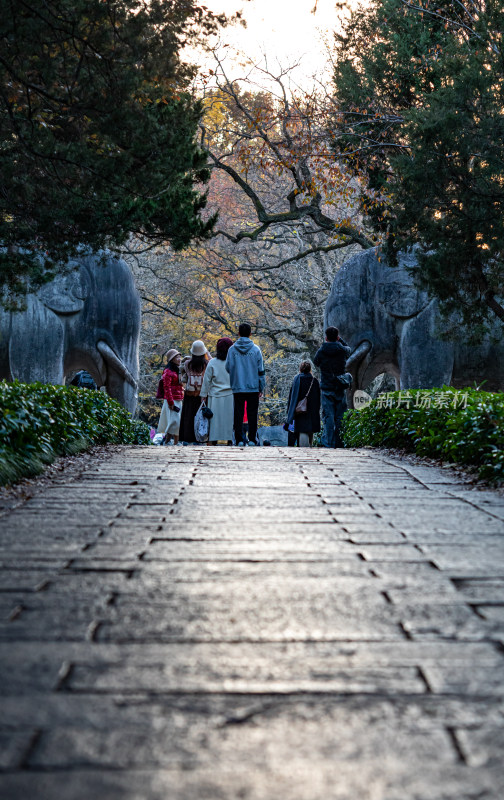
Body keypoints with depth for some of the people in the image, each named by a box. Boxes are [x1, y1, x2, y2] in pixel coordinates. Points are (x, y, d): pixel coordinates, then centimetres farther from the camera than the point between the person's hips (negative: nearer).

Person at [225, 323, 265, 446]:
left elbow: (228, 368, 2)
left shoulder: (232, 350, -1)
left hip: (237, 388, 0)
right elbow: (261, 371, 1)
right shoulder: (256, 349, -1)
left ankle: (238, 440, 4)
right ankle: (252, 440, 2)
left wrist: (232, 384, 12)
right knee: (252, 415, 5)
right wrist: (261, 388, 8)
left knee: (238, 415, 5)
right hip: (253, 388, 0)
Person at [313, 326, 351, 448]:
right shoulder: (343, 350, -3)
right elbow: (348, 348, 21)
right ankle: (339, 443, 7)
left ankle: (329, 443, -3)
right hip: (340, 389, 1)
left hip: (326, 389, -1)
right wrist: (339, 339, 21)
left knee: (328, 417, 0)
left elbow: (316, 362, 14)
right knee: (340, 417, 6)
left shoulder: (321, 351, -6)